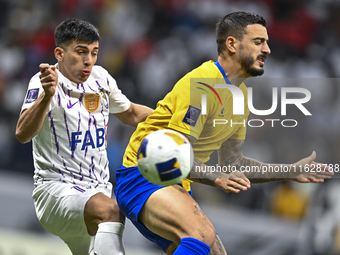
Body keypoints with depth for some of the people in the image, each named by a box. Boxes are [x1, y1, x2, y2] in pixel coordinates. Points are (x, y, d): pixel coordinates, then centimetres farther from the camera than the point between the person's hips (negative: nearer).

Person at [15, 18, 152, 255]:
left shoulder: (101, 78, 8)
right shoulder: (46, 82, -12)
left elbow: (131, 114, 27)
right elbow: (23, 134, -29)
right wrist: (46, 96, -45)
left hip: (99, 191, 8)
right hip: (57, 189, -8)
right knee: (109, 209, -35)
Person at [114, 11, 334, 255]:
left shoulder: (241, 94, 13)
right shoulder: (204, 84, -19)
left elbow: (232, 162, 19)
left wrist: (289, 172, 14)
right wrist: (217, 178, -38)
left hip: (177, 188, 10)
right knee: (202, 235, -34)